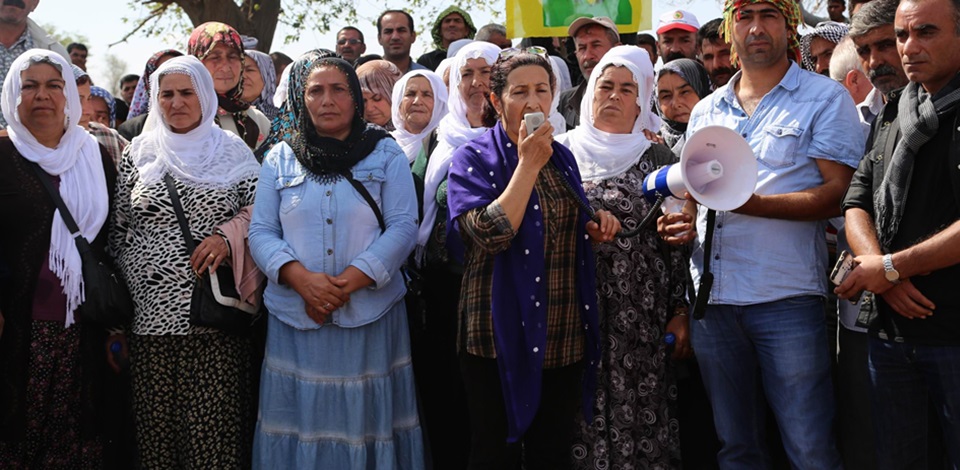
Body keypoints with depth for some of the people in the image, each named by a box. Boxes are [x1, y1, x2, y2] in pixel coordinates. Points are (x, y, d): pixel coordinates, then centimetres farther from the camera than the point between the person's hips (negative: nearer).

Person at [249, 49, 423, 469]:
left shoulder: (386, 155, 5)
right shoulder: (280, 158, 9)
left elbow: (403, 226, -4)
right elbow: (261, 231, 4)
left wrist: (351, 280, -15)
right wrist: (300, 277, -14)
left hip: (370, 315, -1)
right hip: (295, 318, 1)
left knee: (365, 418, 2)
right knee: (301, 418, 4)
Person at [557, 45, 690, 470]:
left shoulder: (657, 158, 7)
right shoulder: (563, 153, 8)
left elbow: (677, 241, 5)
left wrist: (680, 314, 1)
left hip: (643, 319, 0)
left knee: (640, 418, 0)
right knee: (583, 419, 1)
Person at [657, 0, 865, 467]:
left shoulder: (825, 98, 1)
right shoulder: (706, 110, 17)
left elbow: (840, 193, -9)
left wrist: (756, 204, -20)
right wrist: (685, 223, 3)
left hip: (786, 300, -5)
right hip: (712, 298, 5)